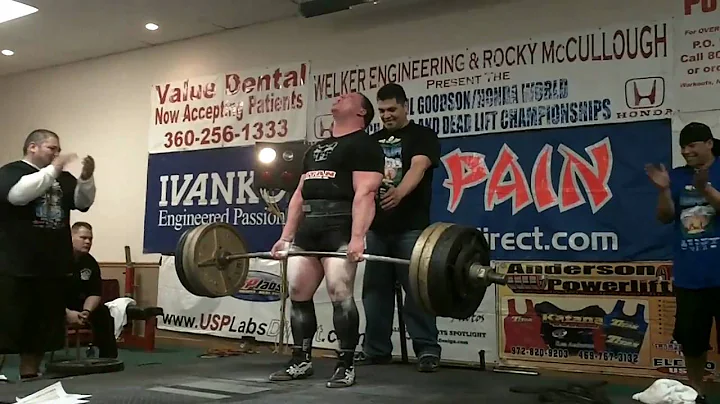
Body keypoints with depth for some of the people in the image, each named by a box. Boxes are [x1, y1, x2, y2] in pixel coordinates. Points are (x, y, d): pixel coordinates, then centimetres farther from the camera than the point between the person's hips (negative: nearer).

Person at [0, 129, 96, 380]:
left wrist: (86, 178, -12)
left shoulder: (61, 178, 14)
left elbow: (83, 202, 5)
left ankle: (29, 377, 23)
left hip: (51, 268, 6)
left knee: (41, 328, 12)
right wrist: (53, 170, -22)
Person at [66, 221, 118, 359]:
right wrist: (67, 313, -32)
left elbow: (95, 294, -3)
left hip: (74, 302, 6)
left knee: (103, 313, -9)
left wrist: (86, 311, -24)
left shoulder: (91, 263, -4)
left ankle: (108, 357, 0)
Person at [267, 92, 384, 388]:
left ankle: (346, 366, 0)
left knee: (340, 295, -12)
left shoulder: (363, 145, 0)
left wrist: (357, 237, -24)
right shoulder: (315, 149, 25)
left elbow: (364, 193, -13)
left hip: (340, 228, -8)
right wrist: (285, 236, 16)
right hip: (307, 229, 8)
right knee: (297, 293, 6)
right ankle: (301, 361, 17)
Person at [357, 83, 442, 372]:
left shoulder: (423, 136, 1)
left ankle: (427, 349, 2)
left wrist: (399, 192, -40)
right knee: (375, 289, 8)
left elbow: (417, 167, -19)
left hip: (411, 227, -5)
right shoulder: (374, 141, 17)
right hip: (378, 226, 6)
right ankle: (376, 348, 18)